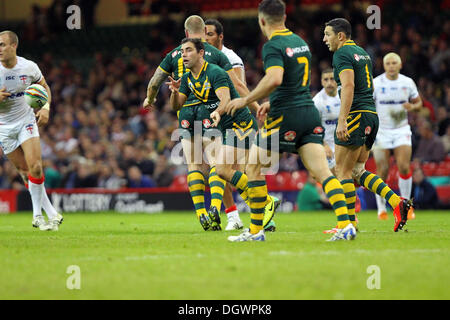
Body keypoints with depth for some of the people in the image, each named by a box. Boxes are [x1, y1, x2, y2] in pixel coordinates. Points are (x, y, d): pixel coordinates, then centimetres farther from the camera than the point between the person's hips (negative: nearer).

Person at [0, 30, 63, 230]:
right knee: (24, 172, 0)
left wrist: (46, 108, -6)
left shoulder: (29, 67, -9)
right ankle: (51, 214, 10)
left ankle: (37, 215, -1)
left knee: (35, 167, -16)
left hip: (26, 121, 0)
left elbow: (44, 86, 10)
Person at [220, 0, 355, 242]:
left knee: (253, 168, 7)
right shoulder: (299, 41, 16)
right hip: (310, 112, 7)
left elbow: (275, 79, -27)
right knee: (322, 172, -1)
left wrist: (246, 100, -17)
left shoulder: (273, 46, -10)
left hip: (286, 117, -7)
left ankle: (256, 230, 9)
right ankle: (345, 224, -17)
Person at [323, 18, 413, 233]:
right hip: (371, 114, 9)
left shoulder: (342, 54, -9)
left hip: (356, 116, -9)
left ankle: (350, 223, -2)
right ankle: (397, 202, -4)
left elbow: (348, 86, -22)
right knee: (357, 171, 11)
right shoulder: (362, 52, 20)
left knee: (343, 170, -2)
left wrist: (342, 120, -27)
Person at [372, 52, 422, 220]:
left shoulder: (408, 82, 1)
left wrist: (412, 107, -12)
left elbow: (419, 102, 12)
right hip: (381, 131, -2)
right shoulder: (375, 83, -7)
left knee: (404, 167, -12)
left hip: (402, 130, 2)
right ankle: (381, 209, 10)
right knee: (382, 170, -5)